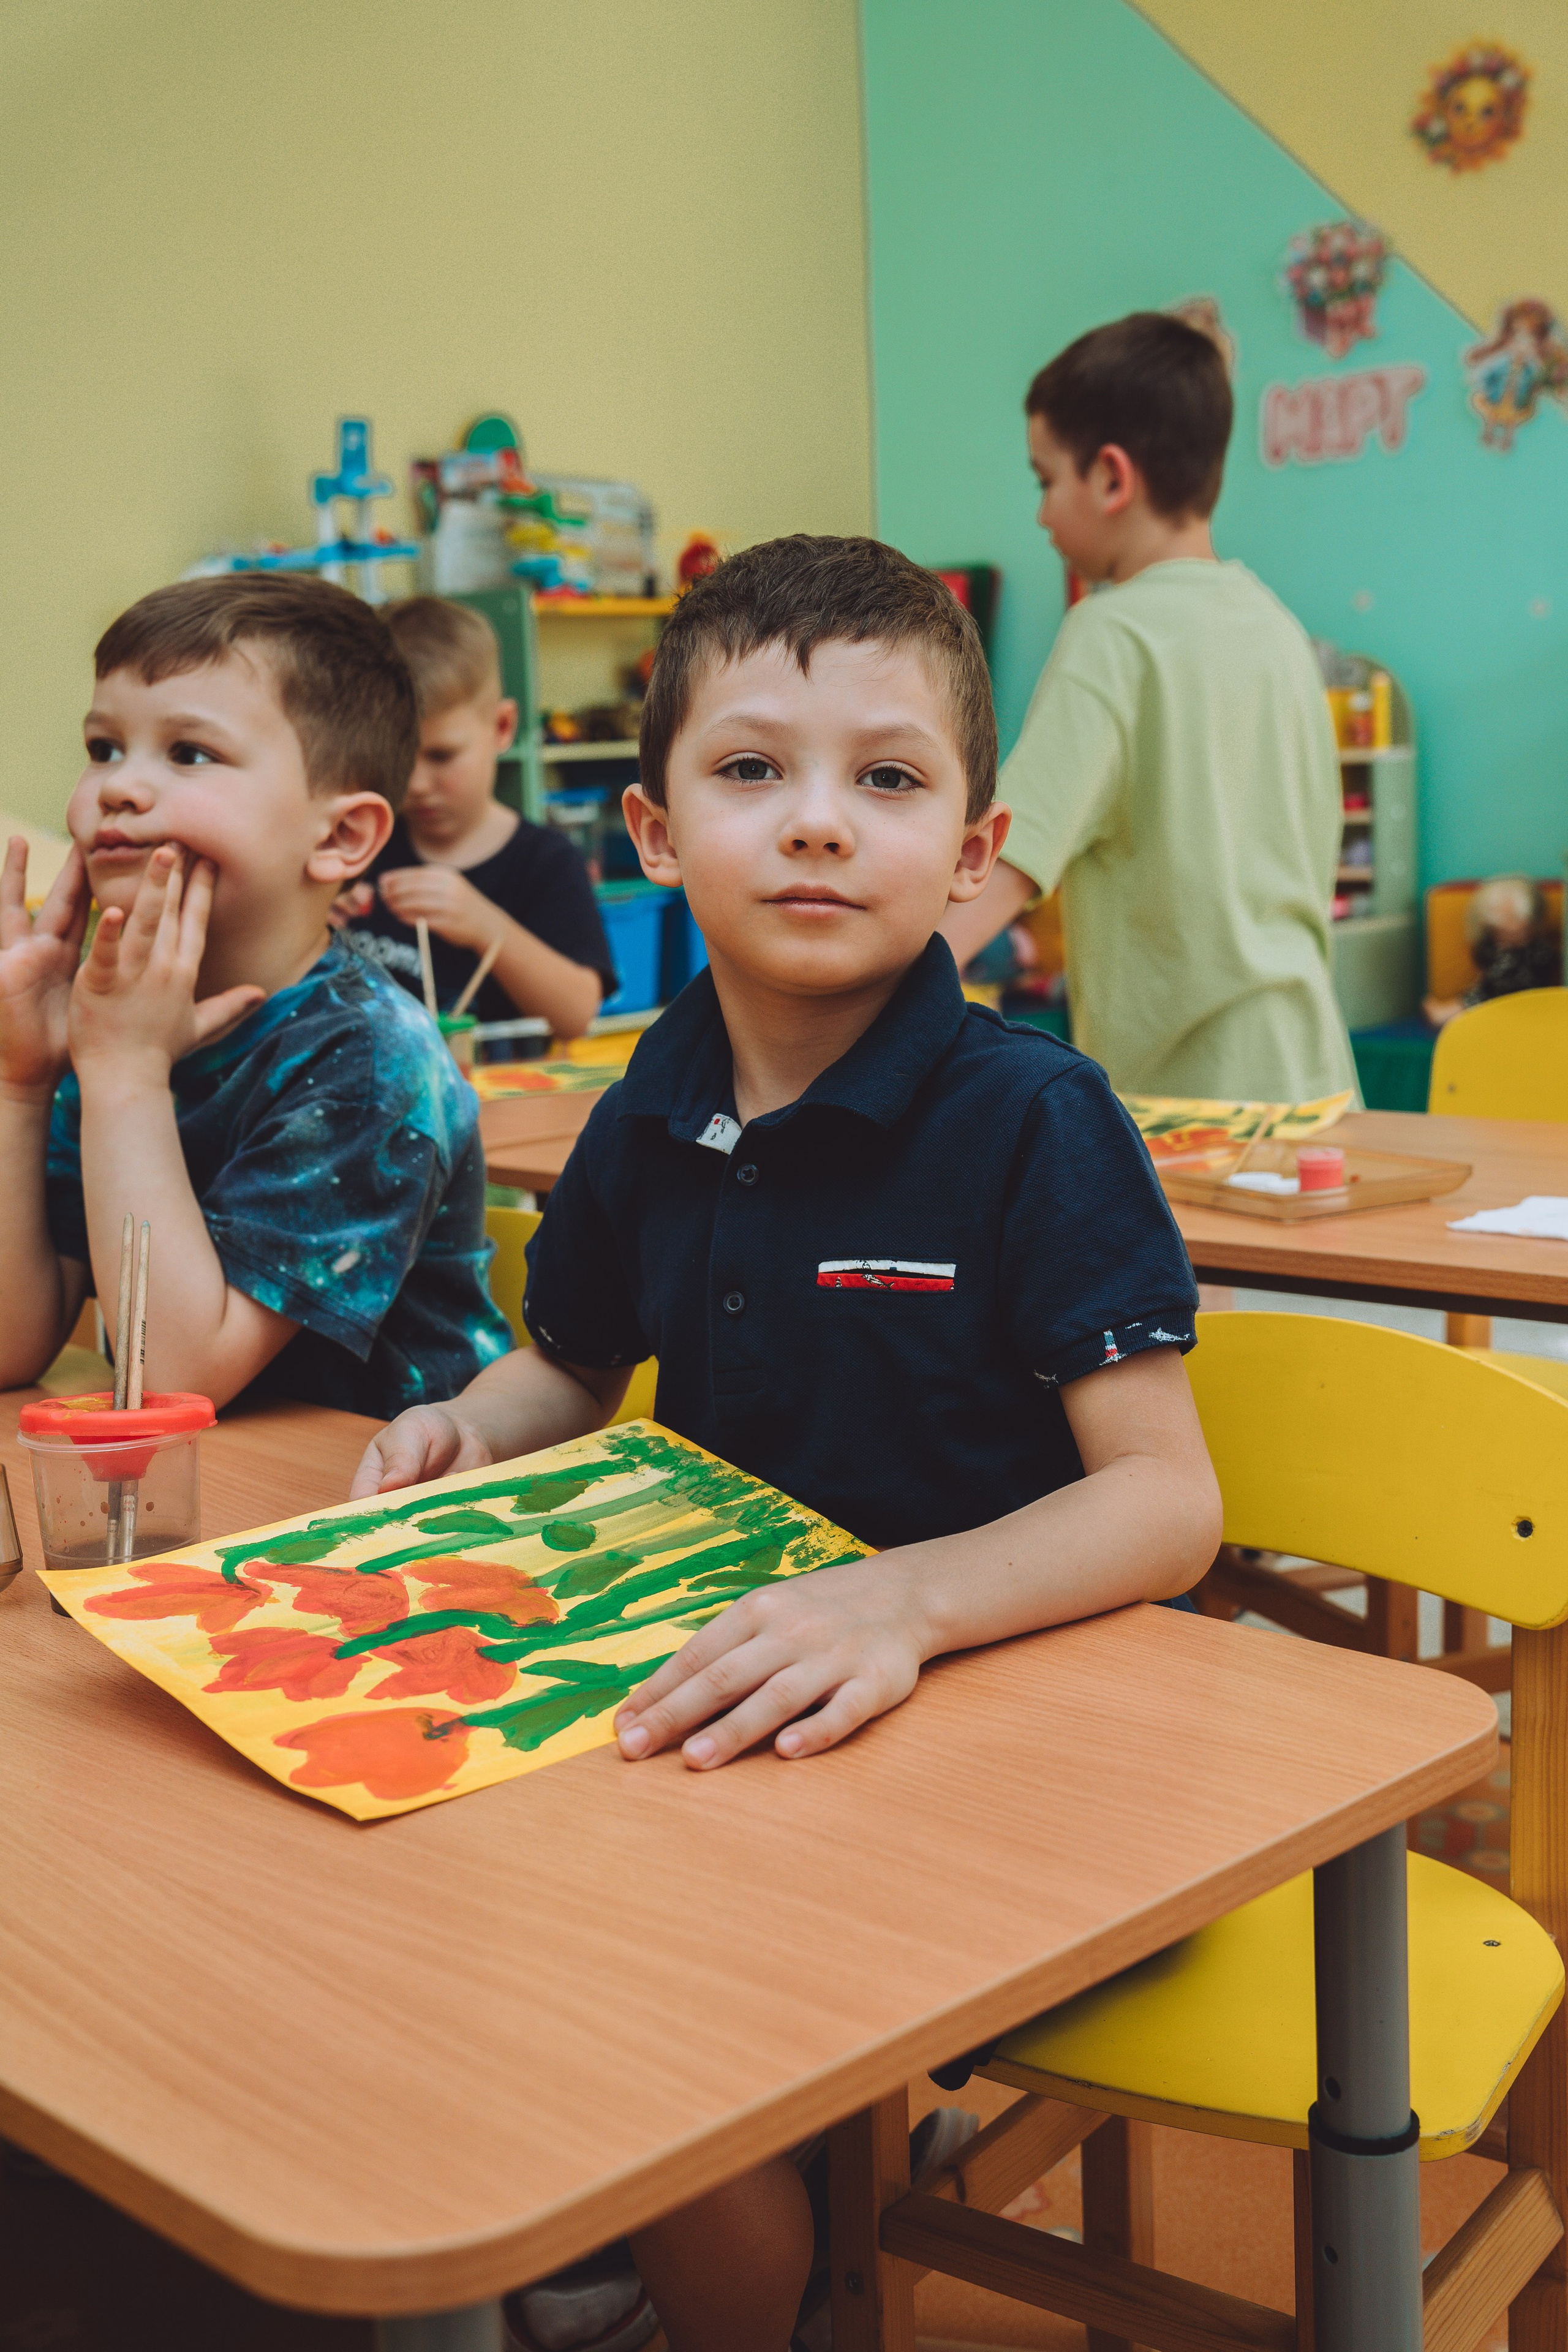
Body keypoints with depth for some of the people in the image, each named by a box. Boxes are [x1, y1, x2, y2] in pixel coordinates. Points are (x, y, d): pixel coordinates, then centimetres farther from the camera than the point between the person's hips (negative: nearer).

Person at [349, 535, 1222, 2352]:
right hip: (713, 1688, 6)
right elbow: (570, 1368, 21)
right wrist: (465, 1426, -1)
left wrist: (910, 1595, -37)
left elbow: (1167, 1498, -20)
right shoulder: (647, 1121, 2)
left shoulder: (1032, 1122, -15)